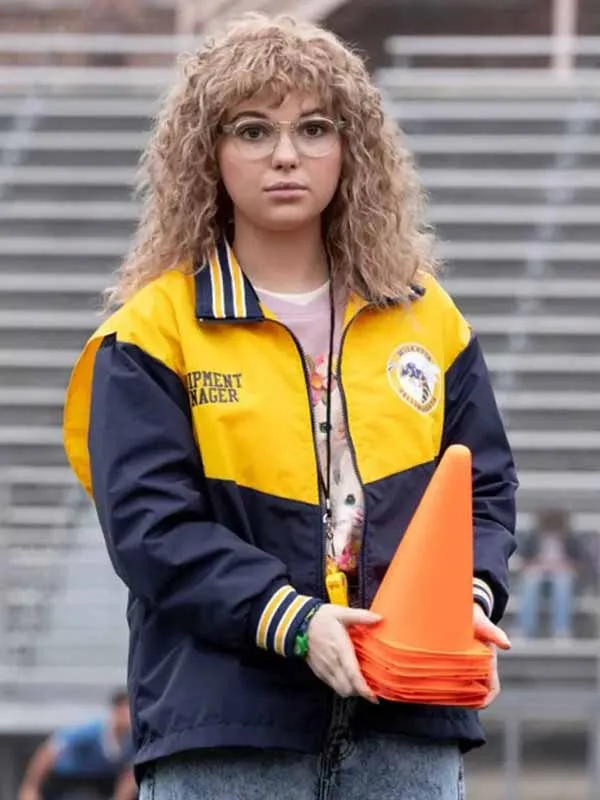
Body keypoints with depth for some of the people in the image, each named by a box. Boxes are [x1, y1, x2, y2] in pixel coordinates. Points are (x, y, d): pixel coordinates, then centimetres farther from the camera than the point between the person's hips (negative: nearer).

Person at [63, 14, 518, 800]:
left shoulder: (426, 317, 13)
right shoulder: (154, 329, 1)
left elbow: (485, 487, 15)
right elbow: (148, 521, -7)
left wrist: (470, 598, -6)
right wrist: (292, 623, -20)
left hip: (409, 727, 3)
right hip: (224, 723, -3)